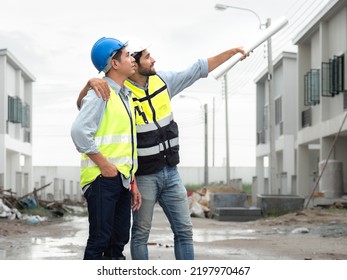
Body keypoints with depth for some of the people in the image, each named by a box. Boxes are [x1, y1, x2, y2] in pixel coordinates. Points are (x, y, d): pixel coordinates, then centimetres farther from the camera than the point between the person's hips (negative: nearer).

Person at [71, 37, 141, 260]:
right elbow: (79, 131, -21)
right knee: (100, 240, -8)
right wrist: (105, 165, -18)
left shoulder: (126, 97, 18)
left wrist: (133, 183, 19)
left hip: (122, 180, 8)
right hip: (103, 179, -8)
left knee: (119, 240, 10)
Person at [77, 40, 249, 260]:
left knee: (184, 230, 7)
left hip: (171, 172, 6)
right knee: (141, 233, 7)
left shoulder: (162, 80, 2)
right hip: (144, 176, -6)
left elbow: (198, 70, 11)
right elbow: (82, 106, -21)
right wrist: (90, 83, -42)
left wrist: (232, 51, 14)